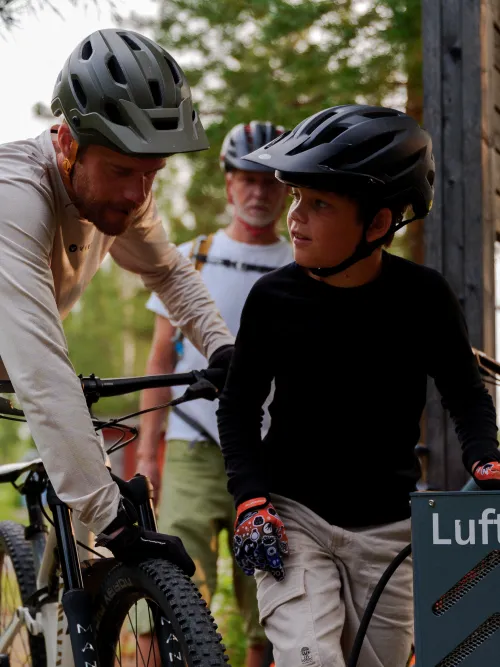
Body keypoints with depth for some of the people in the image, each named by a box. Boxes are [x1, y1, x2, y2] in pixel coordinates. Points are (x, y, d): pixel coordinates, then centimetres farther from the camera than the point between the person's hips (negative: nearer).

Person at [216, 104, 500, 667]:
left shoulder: (423, 297, -8)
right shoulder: (275, 297, -7)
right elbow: (239, 404, 2)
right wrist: (250, 499, -9)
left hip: (387, 528, 1)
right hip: (292, 516, -1)